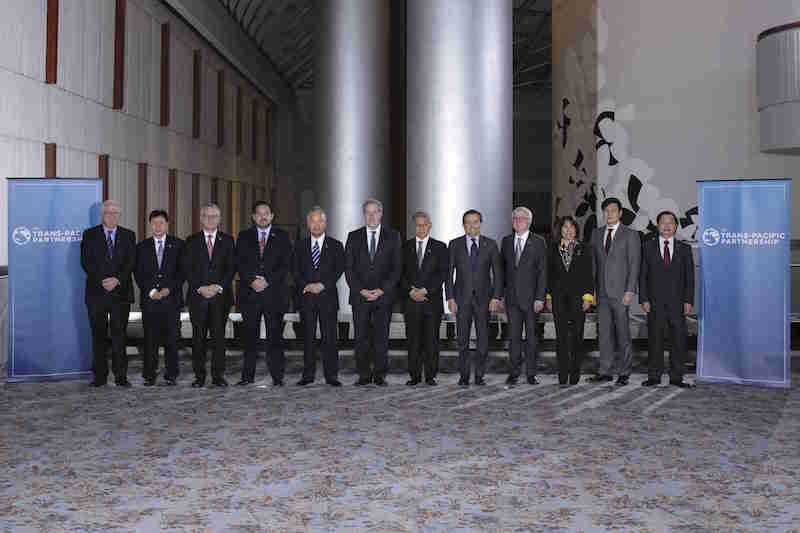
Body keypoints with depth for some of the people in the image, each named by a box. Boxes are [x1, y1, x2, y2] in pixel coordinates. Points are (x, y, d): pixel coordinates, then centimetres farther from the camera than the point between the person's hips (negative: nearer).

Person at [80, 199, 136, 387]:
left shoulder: (128, 236, 9)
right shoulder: (89, 235, 7)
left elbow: (131, 262, 1)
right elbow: (86, 262, -1)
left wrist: (117, 279, -13)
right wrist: (102, 281, -12)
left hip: (121, 292, 0)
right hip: (96, 293, 0)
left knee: (120, 335, 1)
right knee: (99, 336, 4)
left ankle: (121, 375, 6)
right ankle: (100, 375, 11)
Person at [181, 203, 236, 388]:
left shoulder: (227, 240, 9)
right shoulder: (191, 241, 9)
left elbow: (231, 267, 3)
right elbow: (187, 268, 3)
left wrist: (219, 287, -9)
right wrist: (200, 288, -9)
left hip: (221, 295, 0)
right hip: (197, 296, 0)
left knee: (219, 335, 0)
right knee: (198, 336, 3)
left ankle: (218, 375, 6)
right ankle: (199, 376, 9)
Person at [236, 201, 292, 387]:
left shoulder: (282, 237, 8)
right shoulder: (244, 237, 13)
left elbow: (286, 265, 0)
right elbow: (240, 264, 4)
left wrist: (267, 281, -10)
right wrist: (252, 281, -11)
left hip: (275, 293, -1)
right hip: (250, 293, 1)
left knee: (275, 336, -1)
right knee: (250, 337, 3)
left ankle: (277, 376, 4)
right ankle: (248, 376, 9)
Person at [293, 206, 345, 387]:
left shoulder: (335, 246, 7)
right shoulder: (300, 245, 12)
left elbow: (339, 270, -1)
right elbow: (296, 271, 6)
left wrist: (322, 285, -12)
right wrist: (307, 285, -11)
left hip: (328, 296, -1)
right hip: (306, 297, 2)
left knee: (329, 337, -3)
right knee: (308, 337, 3)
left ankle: (331, 375, 1)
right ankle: (308, 374, 9)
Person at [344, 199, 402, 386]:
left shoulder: (392, 236, 6)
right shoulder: (354, 236, 8)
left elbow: (397, 267, 2)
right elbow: (348, 268, 4)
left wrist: (382, 290, -9)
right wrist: (361, 290, -8)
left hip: (383, 295, -1)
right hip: (359, 295, 1)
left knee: (382, 337, 1)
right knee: (361, 337, 1)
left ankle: (380, 374, 8)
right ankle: (364, 374, 8)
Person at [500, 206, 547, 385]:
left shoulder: (538, 242, -1)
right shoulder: (506, 241, 10)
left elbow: (542, 272, -4)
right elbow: (503, 269, 11)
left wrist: (540, 298, -10)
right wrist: (501, 294, 4)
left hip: (531, 297, -2)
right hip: (512, 297, 3)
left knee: (531, 336, 4)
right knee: (514, 335, 3)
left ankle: (531, 373, 11)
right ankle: (514, 372, 9)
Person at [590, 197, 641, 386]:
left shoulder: (630, 235, -1)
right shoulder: (597, 234, 13)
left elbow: (634, 265, -5)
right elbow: (594, 262, 14)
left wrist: (630, 291, -13)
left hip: (620, 292, -4)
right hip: (602, 292, 4)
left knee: (622, 333, 0)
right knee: (604, 333, 6)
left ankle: (624, 373, 9)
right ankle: (605, 372, 13)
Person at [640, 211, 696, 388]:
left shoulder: (684, 249, 9)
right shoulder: (648, 247, 7)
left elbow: (689, 277, 6)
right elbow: (643, 275, 3)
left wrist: (688, 301, -3)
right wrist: (644, 299, -6)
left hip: (677, 302, 1)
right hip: (655, 302, -1)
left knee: (679, 339, 2)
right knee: (655, 339, 3)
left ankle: (676, 377, 9)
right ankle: (654, 376, 10)